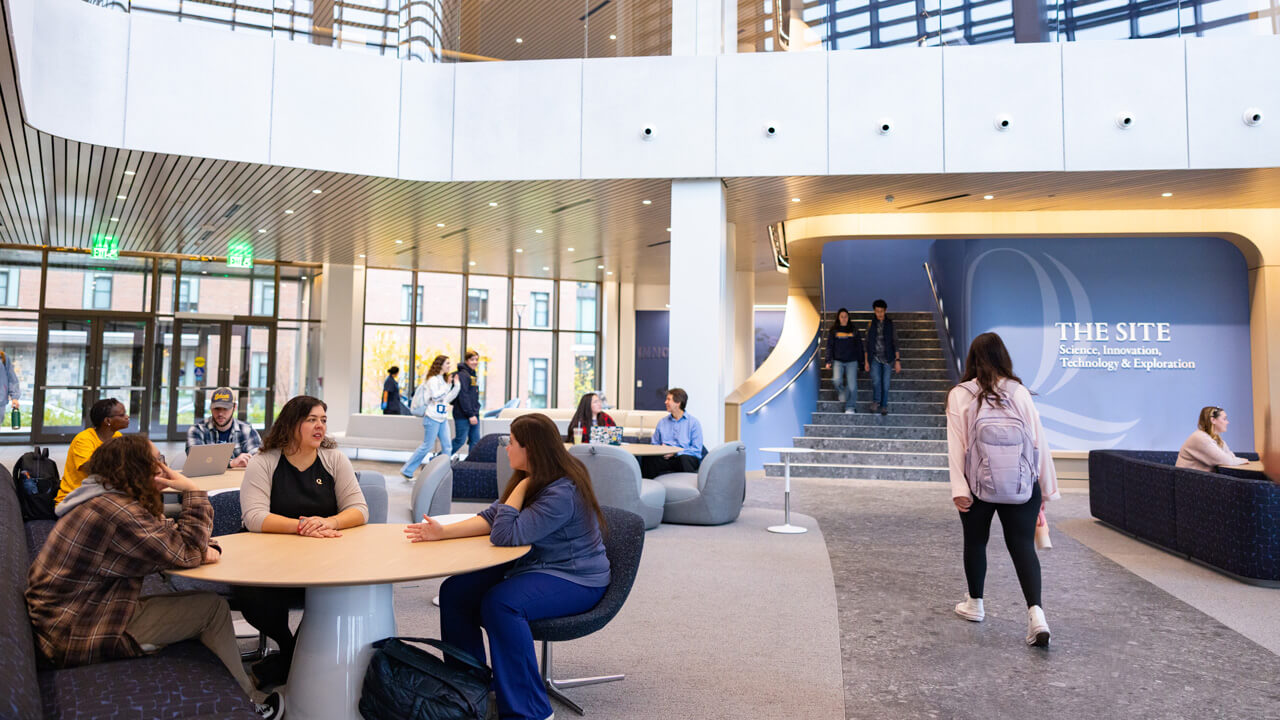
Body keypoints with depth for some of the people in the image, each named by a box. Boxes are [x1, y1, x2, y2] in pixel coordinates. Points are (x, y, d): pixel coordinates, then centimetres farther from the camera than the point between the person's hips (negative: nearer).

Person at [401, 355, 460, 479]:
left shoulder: (443, 379, 16)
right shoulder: (433, 379, -10)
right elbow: (436, 397, -20)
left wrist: (456, 386, 9)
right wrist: (447, 386, -16)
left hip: (443, 418, 8)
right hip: (432, 418, -8)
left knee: (447, 447, 2)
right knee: (427, 446, -4)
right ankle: (406, 471, 7)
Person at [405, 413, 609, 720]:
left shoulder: (562, 493, -26)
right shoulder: (532, 478, 4)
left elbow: (506, 535, -27)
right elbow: (492, 517, 4)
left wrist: (521, 487, -20)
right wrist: (444, 532, -6)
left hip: (575, 580, -10)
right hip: (532, 566, 10)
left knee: (500, 602, -34)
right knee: (454, 591, -3)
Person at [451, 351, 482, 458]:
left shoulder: (473, 375, 16)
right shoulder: (463, 375, -13)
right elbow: (463, 396, -19)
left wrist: (476, 412, 13)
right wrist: (470, 415, -20)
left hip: (473, 415, 9)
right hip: (463, 416, -9)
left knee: (475, 441, 6)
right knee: (460, 440, -1)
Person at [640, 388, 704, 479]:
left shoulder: (694, 422, 7)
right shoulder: (662, 422, 22)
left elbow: (697, 449, -2)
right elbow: (654, 445, 21)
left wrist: (675, 452, -13)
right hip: (666, 458, 3)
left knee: (684, 458, -40)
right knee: (649, 458, -30)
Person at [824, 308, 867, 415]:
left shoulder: (854, 331, 9)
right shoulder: (833, 331, 6)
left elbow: (860, 347, 13)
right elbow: (829, 347, 6)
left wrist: (864, 362, 10)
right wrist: (828, 361, -2)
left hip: (852, 362, 1)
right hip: (838, 361, 0)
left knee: (852, 385, -10)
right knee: (837, 380, -23)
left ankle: (850, 408, 1)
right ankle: (842, 392, 10)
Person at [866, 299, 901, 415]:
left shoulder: (890, 324, 3)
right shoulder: (871, 324, 5)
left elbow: (895, 343, 3)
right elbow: (867, 344, 8)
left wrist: (897, 360, -3)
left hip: (887, 358, 0)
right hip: (875, 357, 0)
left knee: (885, 383, 1)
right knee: (876, 380, -20)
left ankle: (884, 406, 12)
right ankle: (875, 402, -5)